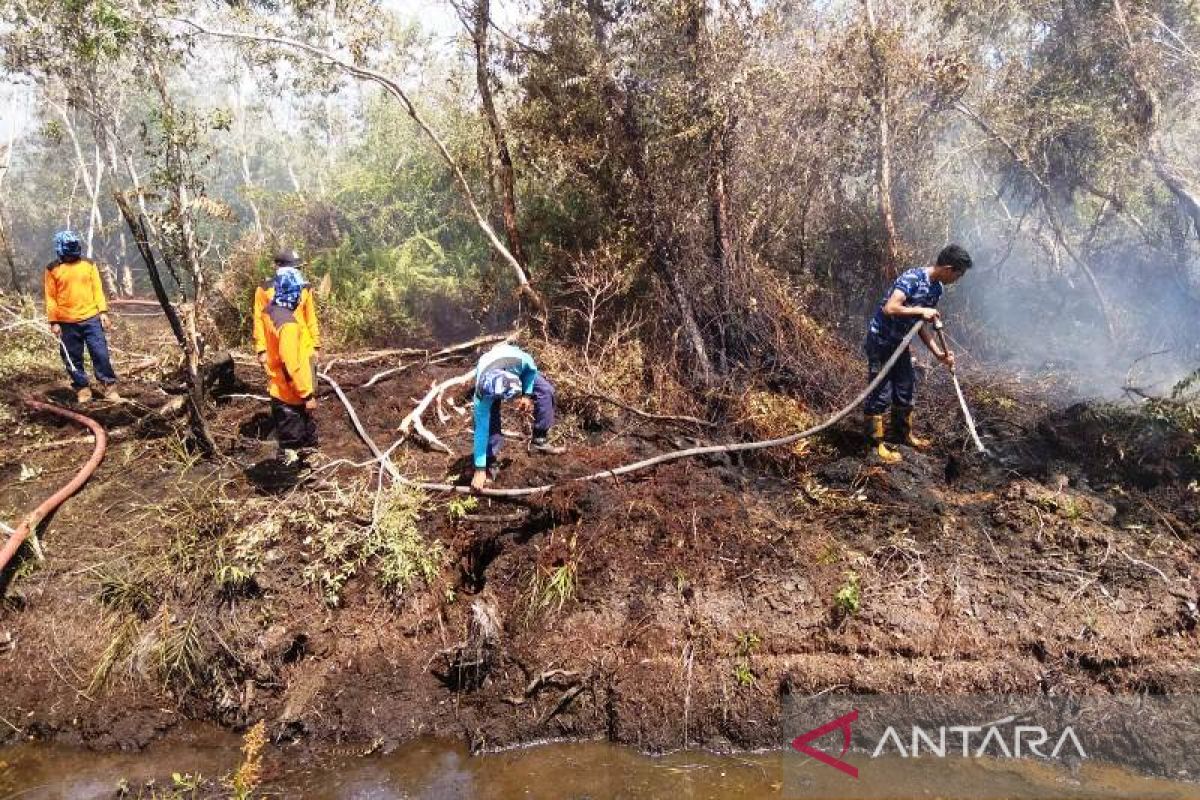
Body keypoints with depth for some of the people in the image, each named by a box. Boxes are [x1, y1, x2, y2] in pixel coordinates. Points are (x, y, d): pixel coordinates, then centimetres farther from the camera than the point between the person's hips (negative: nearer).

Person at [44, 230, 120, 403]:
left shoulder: (89, 265, 6)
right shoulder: (53, 269, 0)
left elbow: (97, 289, 7)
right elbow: (50, 297, 1)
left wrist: (103, 312, -3)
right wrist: (54, 322, -4)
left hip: (91, 319, 1)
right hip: (67, 323, 0)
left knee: (101, 354, -2)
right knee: (73, 359, 5)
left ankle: (109, 387, 6)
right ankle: (82, 390, 15)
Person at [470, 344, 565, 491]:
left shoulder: (521, 360, -44)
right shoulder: (482, 394, -44)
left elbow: (532, 368, -16)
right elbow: (481, 430, -38)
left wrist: (527, 394, -20)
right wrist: (479, 470, -37)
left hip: (516, 368, 3)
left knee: (546, 391, -10)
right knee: (489, 421, -20)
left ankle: (539, 441, 4)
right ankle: (489, 465, -5)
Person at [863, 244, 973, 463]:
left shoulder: (937, 288, 3)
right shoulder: (912, 278, -25)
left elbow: (922, 324, 8)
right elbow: (890, 308, -35)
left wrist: (938, 353, 1)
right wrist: (921, 310, -26)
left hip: (900, 342, 9)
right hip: (880, 340, -9)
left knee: (907, 389, 14)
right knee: (881, 393, -4)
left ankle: (904, 434, 31)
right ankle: (876, 443, 6)